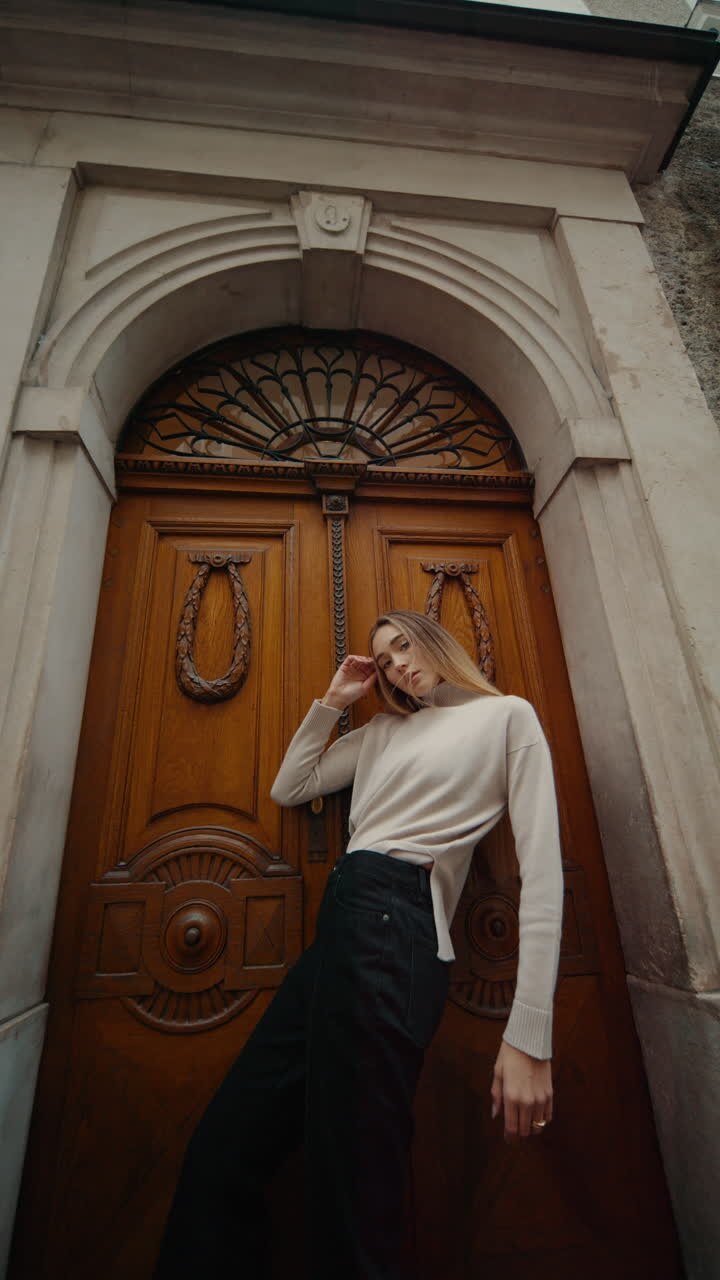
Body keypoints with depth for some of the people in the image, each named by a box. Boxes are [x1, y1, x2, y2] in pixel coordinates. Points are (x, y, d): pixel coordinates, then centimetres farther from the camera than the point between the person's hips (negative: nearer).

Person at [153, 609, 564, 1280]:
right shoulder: (384, 729, 22)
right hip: (341, 924, 7)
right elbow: (287, 788, 24)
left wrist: (529, 1034, -11)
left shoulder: (508, 715, 4)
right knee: (219, 1155, 9)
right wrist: (332, 701, 18)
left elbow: (541, 868, -5)